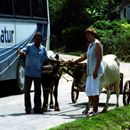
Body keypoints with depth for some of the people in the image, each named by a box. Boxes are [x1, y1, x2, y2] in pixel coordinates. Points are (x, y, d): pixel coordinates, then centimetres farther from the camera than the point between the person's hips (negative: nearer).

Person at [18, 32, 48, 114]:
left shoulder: (43, 49, 6)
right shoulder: (29, 47, -4)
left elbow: (46, 59, 16)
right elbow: (22, 51, -20)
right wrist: (21, 52, -43)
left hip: (38, 73, 3)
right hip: (28, 73, -3)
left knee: (38, 91, 7)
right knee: (27, 90, 0)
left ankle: (37, 108, 16)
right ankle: (28, 108, 7)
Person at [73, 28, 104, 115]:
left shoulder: (97, 44, -10)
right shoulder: (90, 45, 18)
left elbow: (99, 58, -16)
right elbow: (85, 56, 26)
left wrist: (96, 71, -21)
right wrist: (74, 62, 23)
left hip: (96, 70, -9)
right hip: (90, 71, 9)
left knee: (94, 90, -8)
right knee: (88, 90, 10)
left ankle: (95, 110, -4)